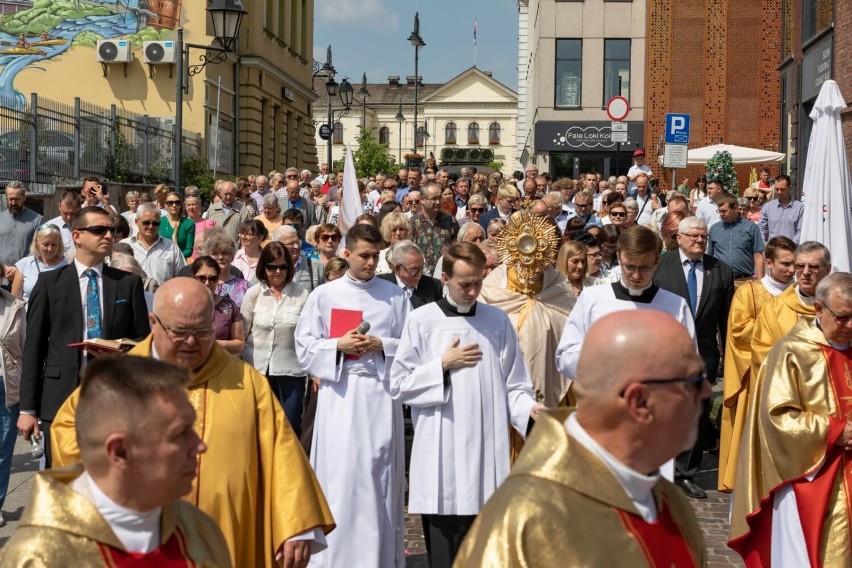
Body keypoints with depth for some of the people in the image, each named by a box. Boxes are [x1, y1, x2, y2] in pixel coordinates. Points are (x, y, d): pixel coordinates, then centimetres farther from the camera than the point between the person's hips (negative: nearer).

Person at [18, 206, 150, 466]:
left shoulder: (129, 282, 9)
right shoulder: (50, 282, 5)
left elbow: (142, 340, 12)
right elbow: (34, 346, 3)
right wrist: (27, 408, -1)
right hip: (61, 397, -1)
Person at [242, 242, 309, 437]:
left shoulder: (301, 296, -3)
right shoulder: (253, 294, 1)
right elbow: (242, 332, 6)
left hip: (291, 370, -1)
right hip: (257, 368, 1)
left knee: (291, 426, 4)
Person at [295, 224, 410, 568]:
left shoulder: (395, 296, 7)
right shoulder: (324, 295, 6)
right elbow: (305, 349, 4)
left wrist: (381, 345, -10)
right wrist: (339, 345, -11)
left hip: (381, 395, 1)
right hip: (340, 395, 0)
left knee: (379, 474, 1)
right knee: (340, 475, -2)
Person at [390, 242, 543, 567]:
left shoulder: (498, 321, 8)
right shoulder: (421, 321, 2)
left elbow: (514, 386, 7)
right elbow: (399, 386, 2)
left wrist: (529, 409, -11)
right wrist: (443, 365, -6)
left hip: (489, 452, 2)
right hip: (442, 455, -2)